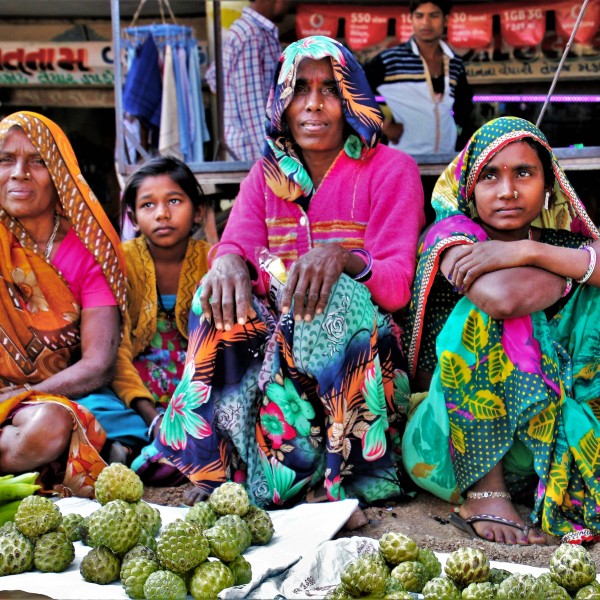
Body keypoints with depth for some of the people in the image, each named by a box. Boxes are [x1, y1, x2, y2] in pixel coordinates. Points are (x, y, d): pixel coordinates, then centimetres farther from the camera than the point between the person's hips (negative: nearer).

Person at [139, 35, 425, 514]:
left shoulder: (390, 170, -2)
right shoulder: (268, 175, 11)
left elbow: (398, 286, -13)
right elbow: (235, 248, -5)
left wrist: (342, 256, -35)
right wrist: (227, 261, -30)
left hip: (358, 343, -3)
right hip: (277, 337, 3)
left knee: (336, 294, -33)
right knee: (222, 295, -24)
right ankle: (225, 468, -23)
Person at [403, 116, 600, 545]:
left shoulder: (559, 239, 8)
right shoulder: (453, 235, -6)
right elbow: (504, 296, -28)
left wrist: (531, 251, -23)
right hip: (448, 438, -4)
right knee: (490, 310, -26)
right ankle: (483, 494, -26)